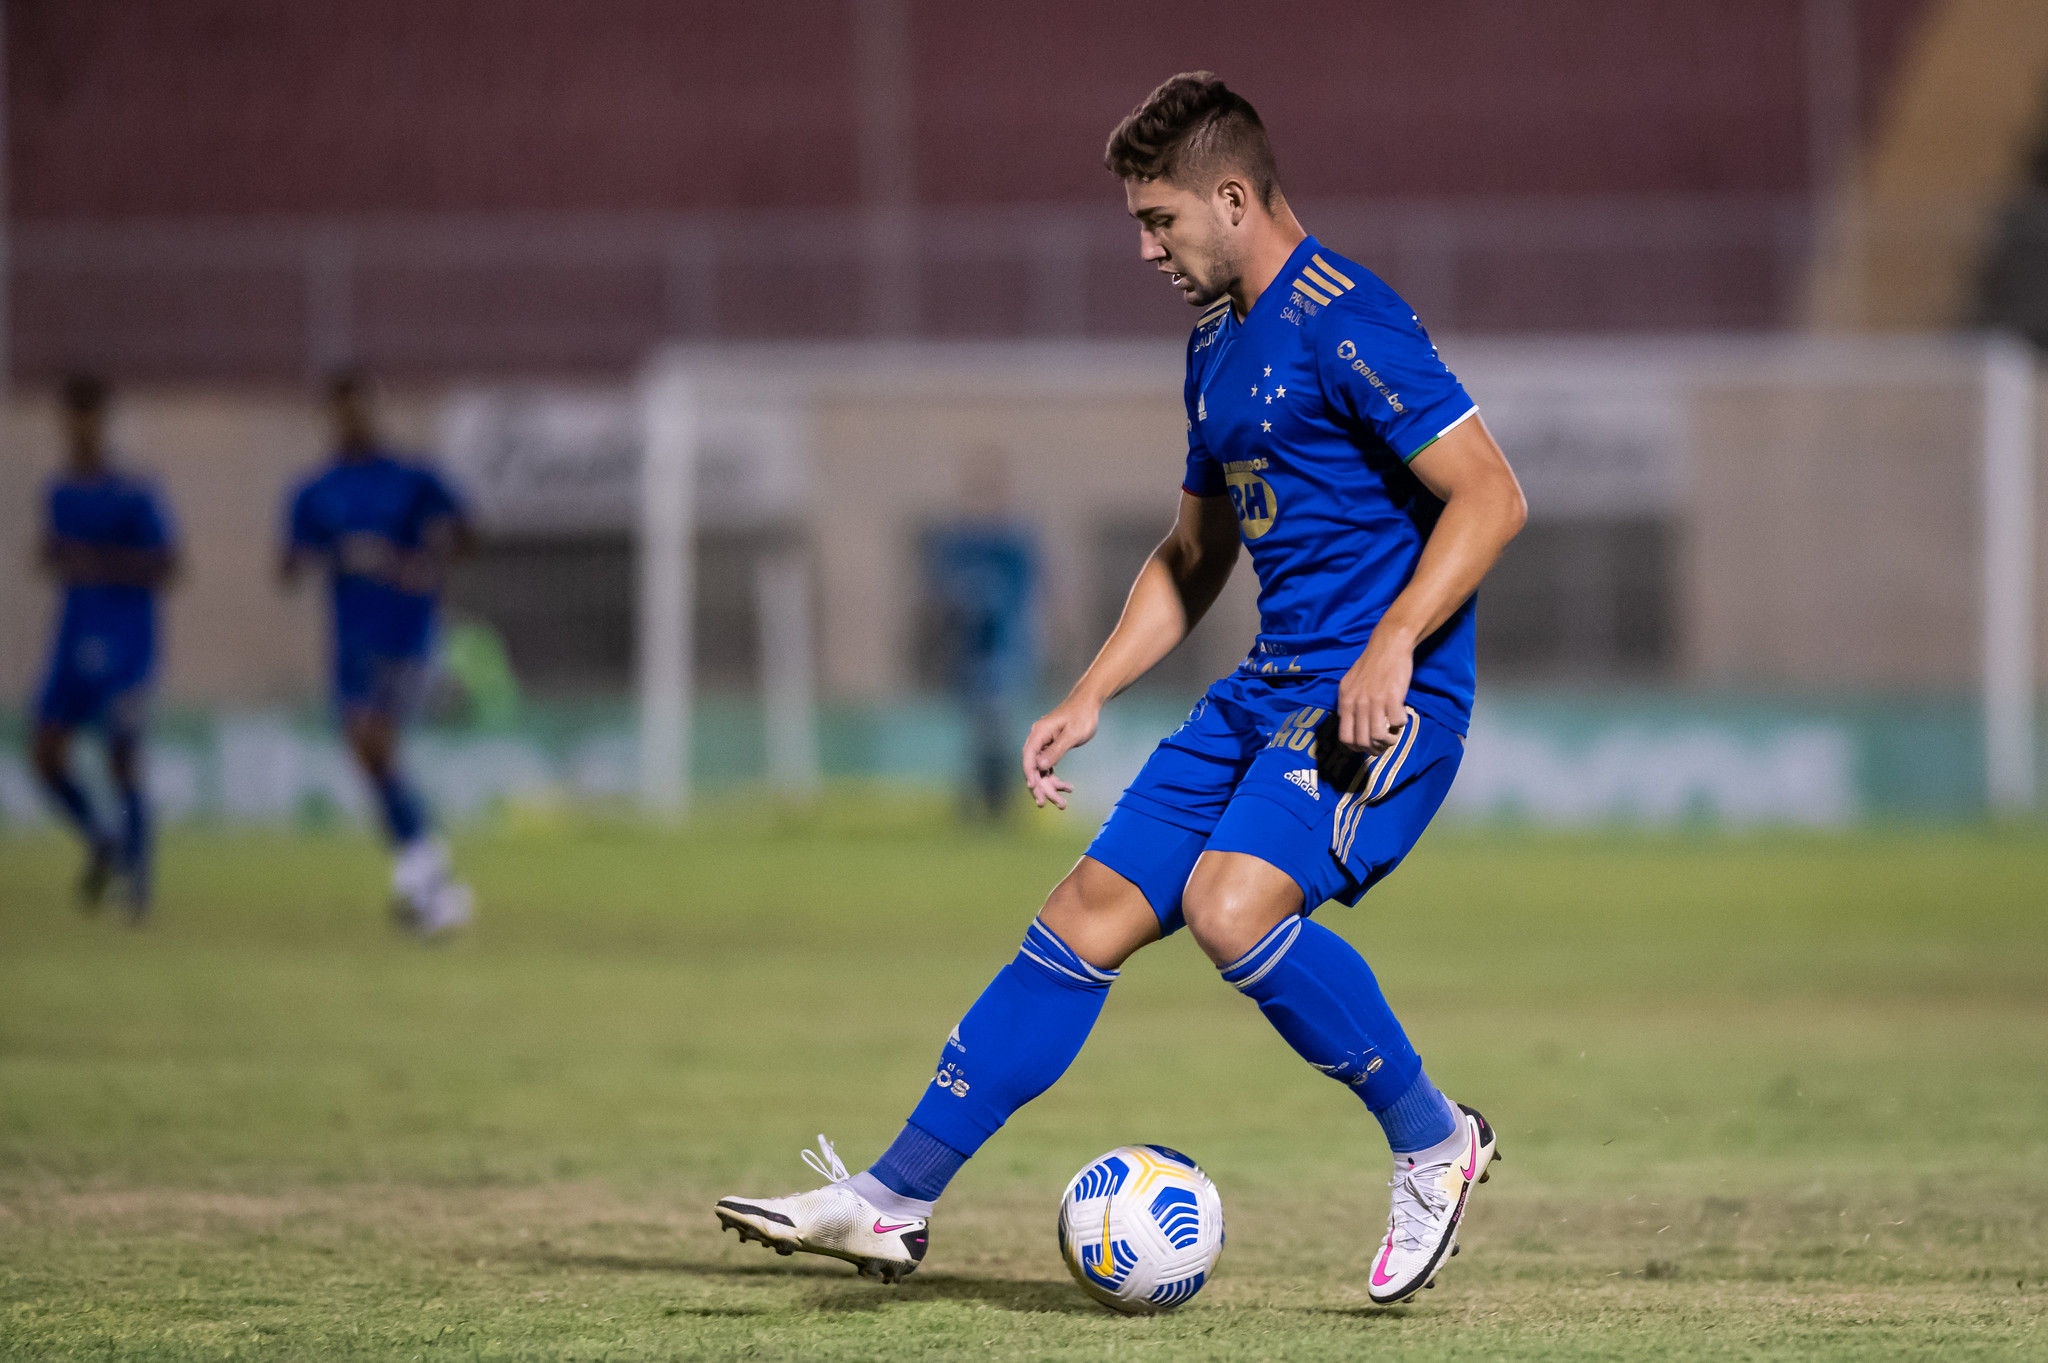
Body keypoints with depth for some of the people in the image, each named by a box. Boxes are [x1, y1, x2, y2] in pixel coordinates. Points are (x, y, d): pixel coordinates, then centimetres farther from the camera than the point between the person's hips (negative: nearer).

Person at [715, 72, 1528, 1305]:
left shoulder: (1346, 324, -14)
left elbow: (1492, 496, -18)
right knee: (1087, 918, 4)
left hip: (1382, 697, -9)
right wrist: (1091, 696, 19)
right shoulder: (1218, 346, 16)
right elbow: (1195, 555, 28)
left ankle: (1435, 1142, -9)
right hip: (1268, 692, 9)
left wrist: (1393, 645, -27)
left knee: (1230, 905, -28)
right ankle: (896, 1200, 9)